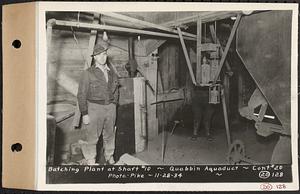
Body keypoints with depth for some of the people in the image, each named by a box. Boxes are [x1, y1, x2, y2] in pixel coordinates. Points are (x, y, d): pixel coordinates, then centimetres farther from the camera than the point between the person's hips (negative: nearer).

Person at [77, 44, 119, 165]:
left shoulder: (112, 74, 11)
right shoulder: (88, 73, -5)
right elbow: (81, 95, -6)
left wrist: (114, 106, 14)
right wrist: (84, 114, -10)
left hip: (110, 107, 5)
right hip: (94, 108, -4)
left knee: (110, 135, 13)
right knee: (93, 136, -1)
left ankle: (110, 158, 29)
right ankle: (91, 161, 13)